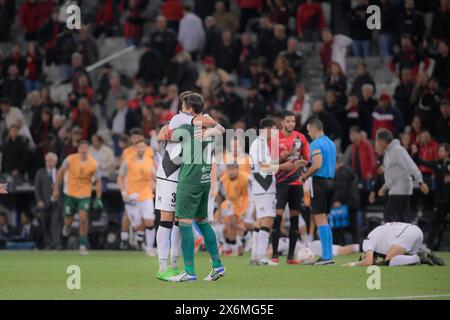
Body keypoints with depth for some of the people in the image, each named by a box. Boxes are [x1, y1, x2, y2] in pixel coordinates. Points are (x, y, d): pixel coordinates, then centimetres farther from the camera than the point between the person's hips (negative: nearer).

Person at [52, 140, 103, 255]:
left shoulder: (93, 164, -12)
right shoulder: (70, 159, -13)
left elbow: (98, 181, -3)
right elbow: (61, 172, 2)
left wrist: (98, 199, -9)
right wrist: (56, 188, 0)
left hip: (85, 195, -1)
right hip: (70, 193, 1)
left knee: (83, 218, -15)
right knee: (69, 219, 7)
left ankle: (83, 245, -5)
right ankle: (66, 227, 47)